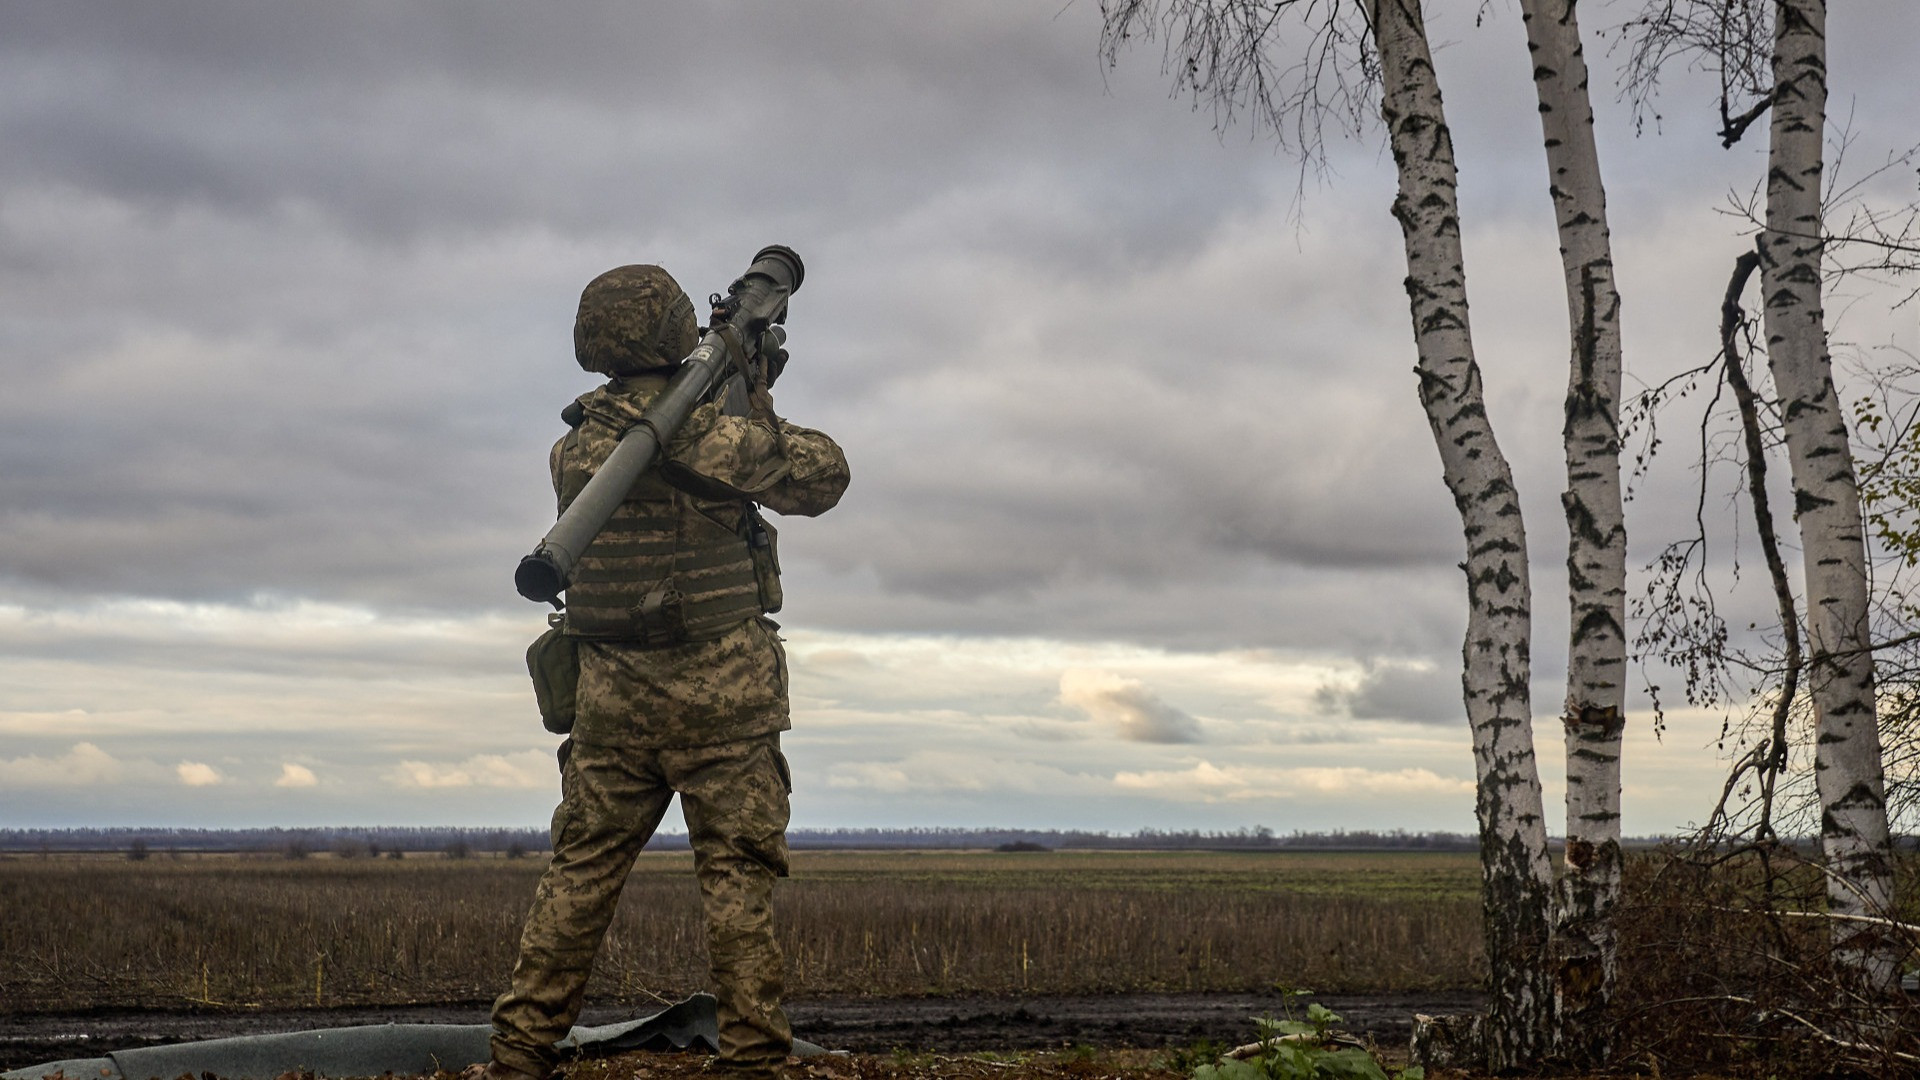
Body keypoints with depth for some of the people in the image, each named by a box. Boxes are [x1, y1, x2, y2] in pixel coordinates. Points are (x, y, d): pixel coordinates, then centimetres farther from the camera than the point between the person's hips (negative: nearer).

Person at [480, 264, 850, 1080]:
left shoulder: (573, 448, 4)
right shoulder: (708, 427, -11)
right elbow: (821, 478, 0)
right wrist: (759, 407, 12)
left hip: (611, 700, 4)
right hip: (720, 692, -4)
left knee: (580, 874, 11)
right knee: (737, 879, 3)